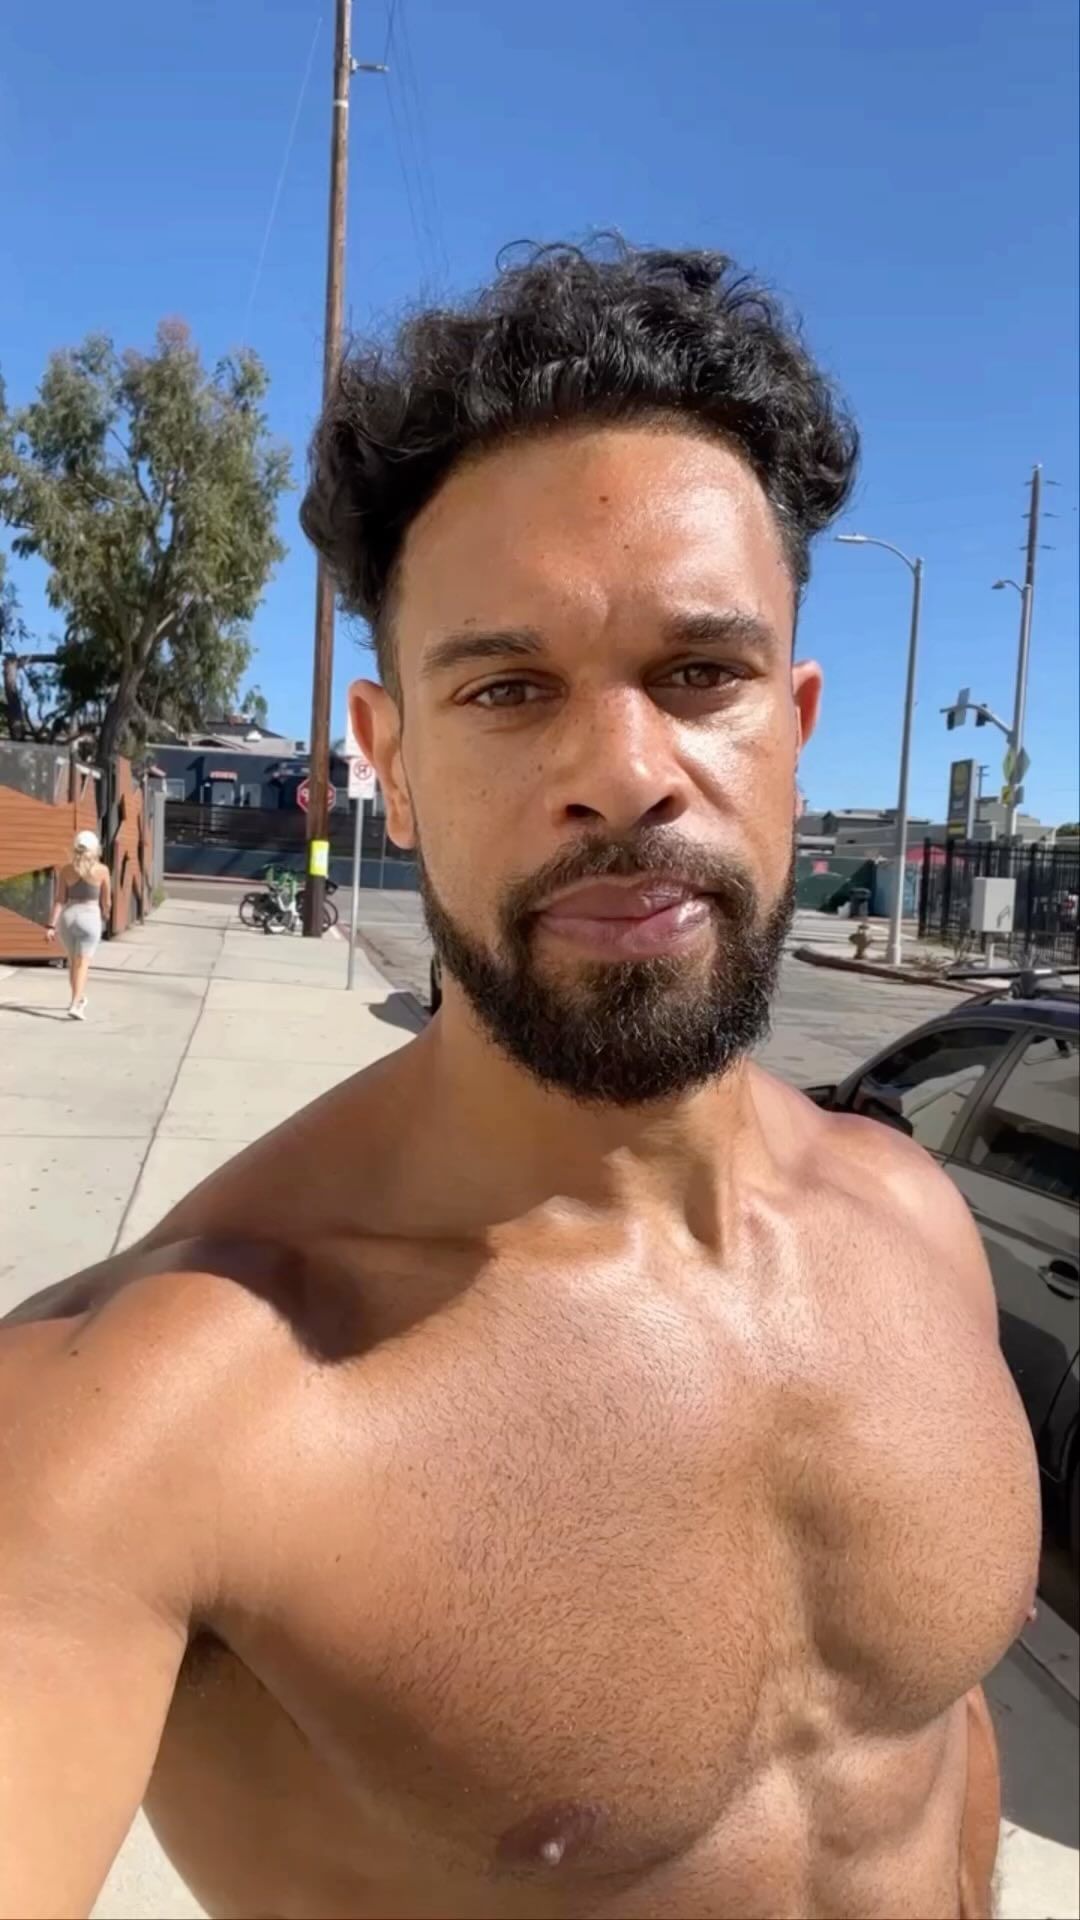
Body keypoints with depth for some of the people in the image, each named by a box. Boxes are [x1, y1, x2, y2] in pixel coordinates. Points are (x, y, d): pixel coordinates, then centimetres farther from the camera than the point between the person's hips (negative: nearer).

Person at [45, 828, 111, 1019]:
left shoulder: (66, 869, 0)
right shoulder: (102, 870, -6)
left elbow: (59, 900, -4)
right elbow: (106, 901, 2)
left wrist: (51, 926, -5)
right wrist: (105, 916, 23)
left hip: (67, 917, 3)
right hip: (89, 918, -3)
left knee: (73, 961, 21)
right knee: (82, 964, -4)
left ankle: (79, 999, 37)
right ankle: (75, 1006, -18)